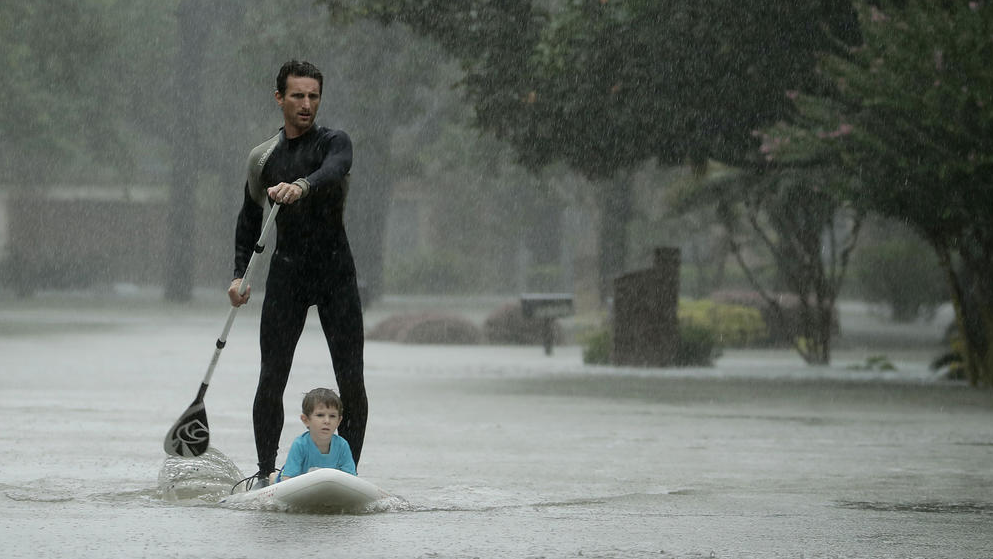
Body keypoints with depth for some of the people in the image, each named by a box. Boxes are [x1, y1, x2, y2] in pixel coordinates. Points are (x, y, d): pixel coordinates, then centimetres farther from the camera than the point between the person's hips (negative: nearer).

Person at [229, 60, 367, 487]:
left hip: (336, 271, -2)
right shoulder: (263, 158, 11)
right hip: (286, 272, 2)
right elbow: (249, 220, 21)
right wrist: (240, 273, 8)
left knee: (351, 381, -6)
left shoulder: (333, 142, 0)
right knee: (271, 380, -5)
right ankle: (265, 475, 3)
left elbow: (334, 171, -25)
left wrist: (302, 186, -46)